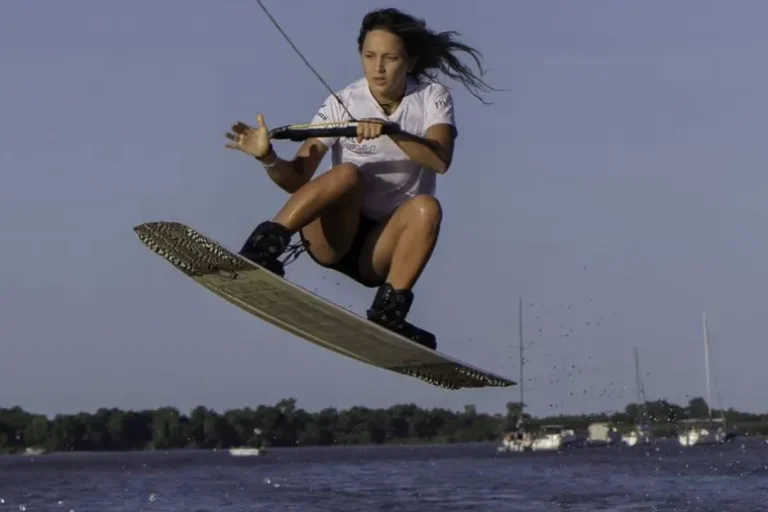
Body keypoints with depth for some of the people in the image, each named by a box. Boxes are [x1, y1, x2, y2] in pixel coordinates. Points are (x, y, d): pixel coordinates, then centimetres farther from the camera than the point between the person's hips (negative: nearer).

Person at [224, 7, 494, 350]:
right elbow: (296, 180, -12)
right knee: (347, 174, -30)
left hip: (384, 247, 1)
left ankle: (388, 313, -30)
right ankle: (264, 246, -36)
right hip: (332, 235, -1)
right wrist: (268, 158, -32)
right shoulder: (343, 103, -6)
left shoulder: (432, 98, -3)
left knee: (426, 207, -30)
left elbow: (440, 160, -23)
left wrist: (389, 130, -37)